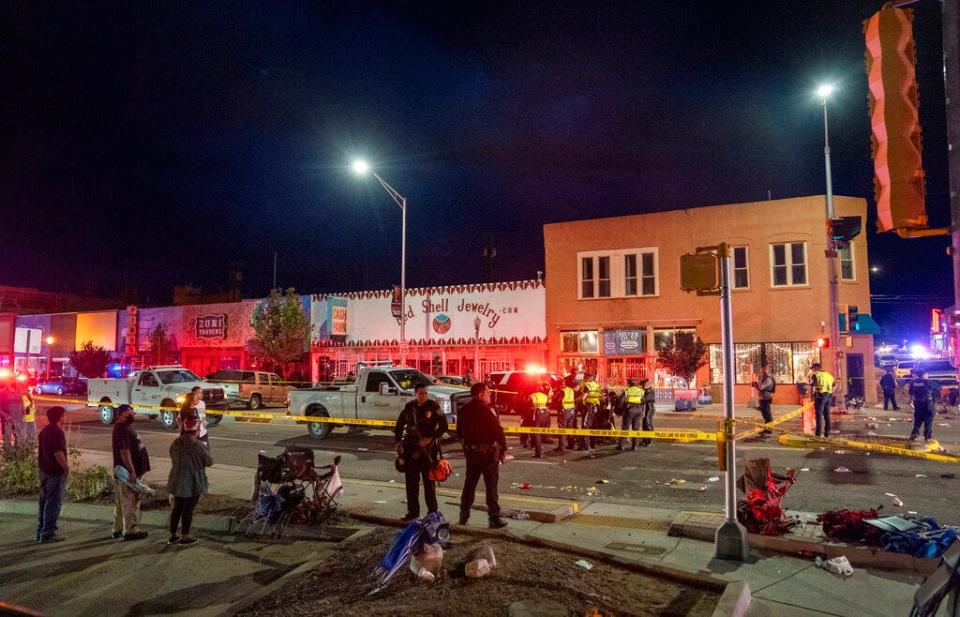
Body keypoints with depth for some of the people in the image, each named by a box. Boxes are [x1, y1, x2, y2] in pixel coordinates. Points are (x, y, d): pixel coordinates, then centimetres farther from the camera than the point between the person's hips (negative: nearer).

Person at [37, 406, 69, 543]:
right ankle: (48, 533, -1)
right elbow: (58, 453, -23)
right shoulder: (57, 432, -17)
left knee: (44, 501, 15)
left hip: (44, 471, 10)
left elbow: (41, 451, 20)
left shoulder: (44, 431, 13)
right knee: (53, 503, -4)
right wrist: (66, 467, -12)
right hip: (56, 472, -10)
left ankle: (40, 532, 22)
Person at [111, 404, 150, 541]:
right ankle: (131, 531, 4)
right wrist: (132, 471, -26)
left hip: (125, 472, 11)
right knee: (130, 503, -3)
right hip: (127, 473, -11)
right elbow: (124, 452, -25)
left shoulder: (126, 427, 14)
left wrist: (134, 470, 26)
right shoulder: (122, 430, -19)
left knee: (122, 502, 17)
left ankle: (118, 529, 26)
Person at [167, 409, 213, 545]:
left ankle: (172, 536, 26)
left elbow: (173, 460, 13)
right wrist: (206, 449, 7)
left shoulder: (175, 443, 0)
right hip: (193, 482, -6)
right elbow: (209, 462, -8)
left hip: (178, 481, 6)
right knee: (188, 510, 5)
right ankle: (184, 537, 15)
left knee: (177, 508, 18)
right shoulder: (199, 445, -19)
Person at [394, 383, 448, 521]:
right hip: (411, 448, 4)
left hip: (428, 448, -4)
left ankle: (433, 511, 10)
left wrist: (430, 438, -15)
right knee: (411, 481, 8)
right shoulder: (409, 407, 5)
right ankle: (413, 511, 18)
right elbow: (399, 424, 17)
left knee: (428, 480, 0)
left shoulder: (433, 406, -7)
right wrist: (398, 441, 8)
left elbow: (443, 426, -8)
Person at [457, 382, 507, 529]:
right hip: (488, 451, -7)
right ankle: (494, 519, 2)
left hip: (471, 451, 7)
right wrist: (503, 447, -8)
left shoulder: (464, 410, 6)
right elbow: (497, 430, -18)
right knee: (491, 486, -1)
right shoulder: (486, 410, -17)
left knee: (469, 484, 16)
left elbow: (460, 431, 14)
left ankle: (464, 516, 22)